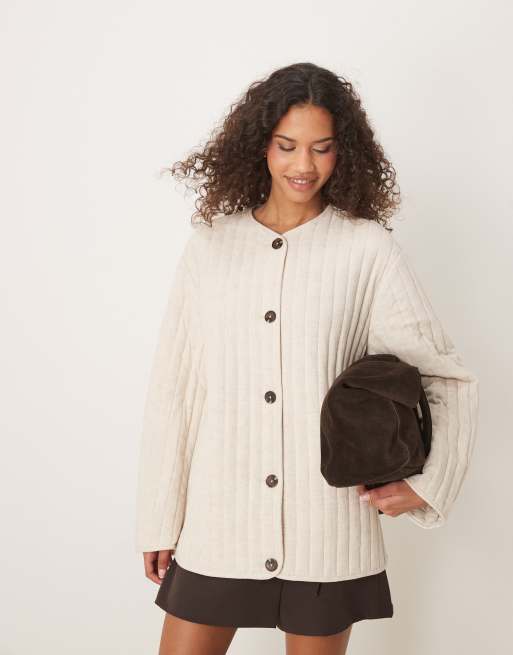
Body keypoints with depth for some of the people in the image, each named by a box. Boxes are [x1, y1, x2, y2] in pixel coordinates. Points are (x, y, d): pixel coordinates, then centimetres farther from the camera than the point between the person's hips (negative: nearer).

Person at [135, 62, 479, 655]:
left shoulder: (370, 250, -3)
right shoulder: (210, 245, 2)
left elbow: (445, 377, 2)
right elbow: (171, 387, 3)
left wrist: (428, 482, -13)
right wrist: (159, 519, 3)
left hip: (327, 523, -1)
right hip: (219, 518, 2)